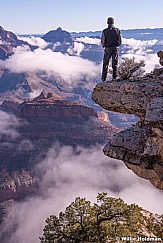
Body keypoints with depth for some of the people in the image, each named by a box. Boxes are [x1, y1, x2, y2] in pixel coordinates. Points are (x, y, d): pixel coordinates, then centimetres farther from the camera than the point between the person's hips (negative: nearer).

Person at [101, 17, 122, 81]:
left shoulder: (104, 31, -7)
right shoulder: (117, 30, -1)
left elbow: (102, 41, -5)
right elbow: (120, 40, 2)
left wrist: (104, 45, 16)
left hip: (107, 49, -1)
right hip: (115, 48, 2)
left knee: (105, 64, 8)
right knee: (115, 64, 8)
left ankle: (103, 78, 8)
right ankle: (114, 77, 5)